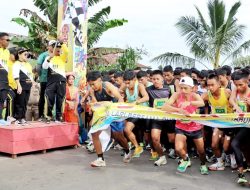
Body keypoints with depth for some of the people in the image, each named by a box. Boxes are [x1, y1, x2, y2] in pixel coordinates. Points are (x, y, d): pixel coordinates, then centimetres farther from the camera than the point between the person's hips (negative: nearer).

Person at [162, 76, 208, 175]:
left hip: (195, 127, 0)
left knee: (201, 150, 8)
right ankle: (185, 160, 19)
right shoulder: (177, 95, -15)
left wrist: (189, 103, -55)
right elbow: (165, 107, -25)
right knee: (178, 149, -18)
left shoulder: (195, 95, -16)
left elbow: (202, 103, -38)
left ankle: (203, 165, 43)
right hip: (181, 127, 0)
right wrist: (178, 109, -40)